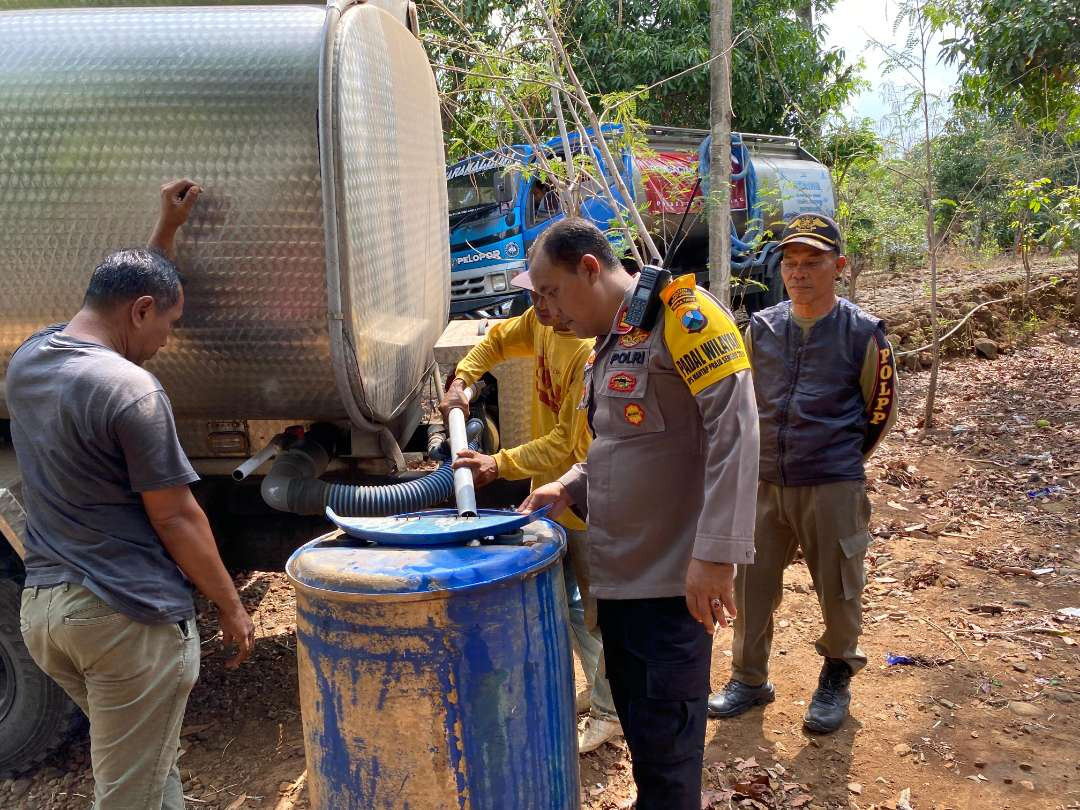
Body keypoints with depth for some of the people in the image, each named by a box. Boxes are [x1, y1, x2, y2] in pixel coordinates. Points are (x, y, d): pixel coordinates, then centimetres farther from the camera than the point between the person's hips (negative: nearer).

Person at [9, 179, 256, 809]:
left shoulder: (28, 360, 7)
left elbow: (132, 286, 25)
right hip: (126, 615, -8)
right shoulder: (131, 390, -18)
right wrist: (231, 606, -3)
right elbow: (175, 519, -14)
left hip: (42, 603, 8)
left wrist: (169, 226, 27)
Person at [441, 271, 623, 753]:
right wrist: (462, 380, 5)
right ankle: (598, 686, 37)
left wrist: (498, 465, -27)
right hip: (550, 490, 9)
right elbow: (498, 340, 20)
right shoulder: (541, 323, 0)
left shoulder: (590, 351, -26)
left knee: (596, 609, 2)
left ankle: (608, 712, 17)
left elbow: (566, 442, -26)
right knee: (563, 600, 19)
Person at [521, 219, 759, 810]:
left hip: (672, 580, -9)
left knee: (665, 751, 1)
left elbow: (733, 424, -22)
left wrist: (715, 552, -26)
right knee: (638, 732, 19)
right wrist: (571, 488, 7)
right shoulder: (607, 343, 15)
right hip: (617, 574, 9)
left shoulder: (677, 308, -14)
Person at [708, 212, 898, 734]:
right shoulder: (761, 328, 4)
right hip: (765, 483, 4)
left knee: (838, 591, 9)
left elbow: (882, 408, 6)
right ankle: (749, 680, 30)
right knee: (751, 587, 11)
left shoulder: (863, 332, -5)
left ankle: (837, 678, 33)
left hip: (834, 487, -3)